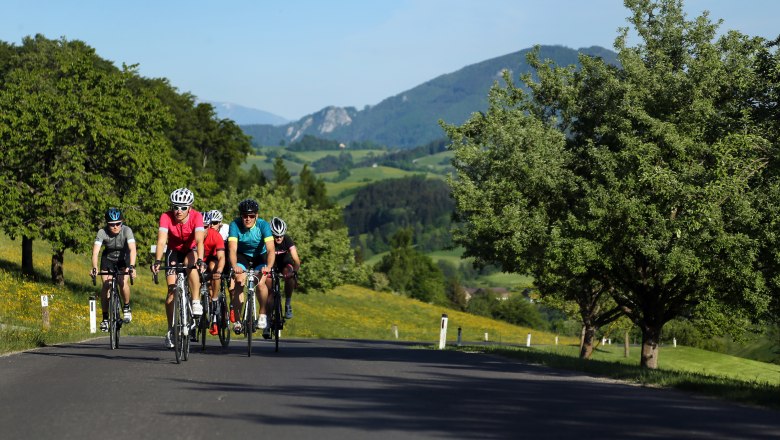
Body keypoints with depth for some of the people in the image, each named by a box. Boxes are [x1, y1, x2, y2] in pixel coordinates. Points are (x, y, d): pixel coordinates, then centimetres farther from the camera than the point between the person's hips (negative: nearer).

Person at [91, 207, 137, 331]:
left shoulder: (126, 230, -30)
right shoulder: (102, 232, -27)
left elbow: (132, 249, -42)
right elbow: (95, 251, -36)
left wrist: (131, 266, -57)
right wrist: (94, 268, -53)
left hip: (124, 258, -1)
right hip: (108, 258, 1)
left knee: (123, 282, -23)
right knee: (106, 285, -15)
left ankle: (126, 308, 3)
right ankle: (105, 318, -4)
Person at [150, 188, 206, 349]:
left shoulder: (196, 217, -28)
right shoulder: (166, 217, -26)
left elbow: (199, 240, -39)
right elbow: (161, 240, -36)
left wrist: (200, 260, -55)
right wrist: (157, 261, -51)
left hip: (191, 250, -1)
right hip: (174, 251, 1)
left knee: (190, 263, -37)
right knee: (172, 288, -9)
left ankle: (196, 302, -27)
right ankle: (171, 330, 0)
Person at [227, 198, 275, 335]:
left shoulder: (263, 225, -27)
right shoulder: (235, 225, -26)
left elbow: (271, 249, -35)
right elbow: (232, 248, -35)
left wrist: (268, 267, -53)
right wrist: (234, 266, -54)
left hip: (260, 256, 0)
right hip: (242, 256, 0)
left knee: (260, 284, -21)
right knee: (240, 282, -20)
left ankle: (262, 313, 2)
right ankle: (237, 318, -9)